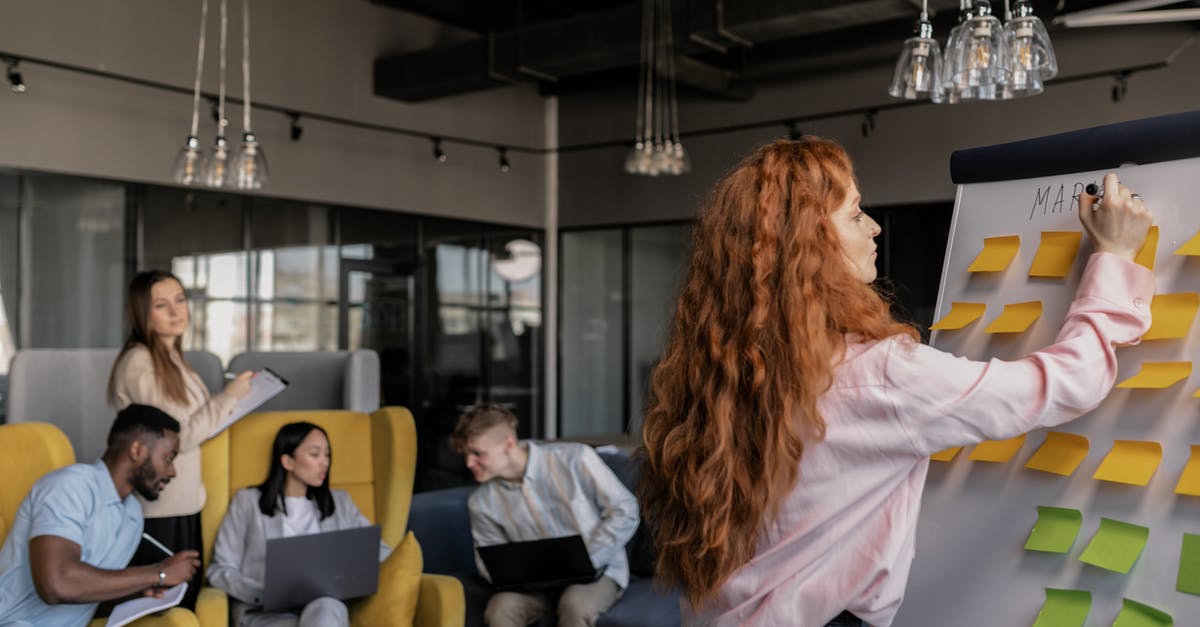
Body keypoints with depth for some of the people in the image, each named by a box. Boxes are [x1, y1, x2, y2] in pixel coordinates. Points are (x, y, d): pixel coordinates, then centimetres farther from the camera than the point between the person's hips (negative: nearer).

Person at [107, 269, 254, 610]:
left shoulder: (173, 358, 10)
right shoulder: (139, 362, -16)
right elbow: (179, 437, -18)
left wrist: (235, 400, 9)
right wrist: (228, 396, -12)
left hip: (183, 505, 9)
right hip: (156, 511, -8)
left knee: (186, 604, 15)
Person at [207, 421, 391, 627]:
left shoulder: (339, 503, 23)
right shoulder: (249, 502, 14)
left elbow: (380, 551, 18)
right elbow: (220, 570, 10)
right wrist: (265, 594, -10)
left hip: (323, 609, 2)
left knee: (327, 609, -39)